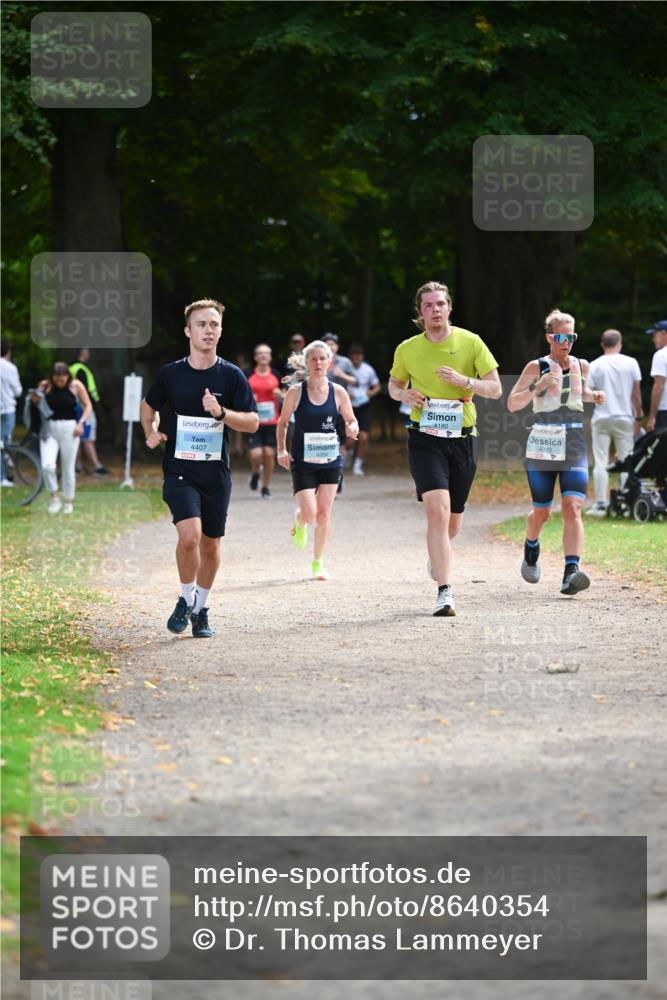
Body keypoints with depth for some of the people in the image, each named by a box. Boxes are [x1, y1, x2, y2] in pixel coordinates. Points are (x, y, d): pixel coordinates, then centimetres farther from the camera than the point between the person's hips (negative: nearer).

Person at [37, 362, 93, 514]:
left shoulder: (76, 386, -2)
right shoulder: (45, 386, 0)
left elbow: (88, 406, 4)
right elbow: (38, 406, 11)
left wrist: (81, 423, -9)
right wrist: (35, 401, -11)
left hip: (69, 428, -1)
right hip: (49, 429, 1)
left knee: (68, 468, 6)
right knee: (47, 466, -16)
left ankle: (68, 501, 22)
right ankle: (54, 497, 3)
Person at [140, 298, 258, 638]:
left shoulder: (232, 376, 0)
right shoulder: (170, 374, 0)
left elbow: (253, 422, -1)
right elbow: (149, 406, 19)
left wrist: (221, 412, -17)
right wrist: (150, 432, 1)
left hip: (216, 473, 2)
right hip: (179, 470, -2)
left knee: (210, 544, 8)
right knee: (189, 535, -20)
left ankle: (201, 610, 27)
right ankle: (186, 600, 2)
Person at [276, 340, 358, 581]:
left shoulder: (338, 392, -1)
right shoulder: (296, 392, -6)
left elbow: (351, 420, 10)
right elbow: (283, 423, 6)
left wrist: (353, 428, -13)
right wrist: (281, 450, -2)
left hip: (330, 459, 2)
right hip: (303, 461, -2)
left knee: (324, 512, 1)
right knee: (309, 513, -10)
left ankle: (318, 563, 15)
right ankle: (299, 524, 29)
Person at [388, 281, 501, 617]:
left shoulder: (470, 343, -1)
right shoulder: (407, 349, 1)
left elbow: (495, 389, -2)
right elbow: (393, 384, 18)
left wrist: (463, 381, -19)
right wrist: (404, 394, -5)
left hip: (462, 439, 2)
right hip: (425, 440, -2)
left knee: (452, 523, 12)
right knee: (438, 511, -21)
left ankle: (437, 554, 49)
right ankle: (445, 592, -22)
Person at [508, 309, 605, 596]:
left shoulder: (581, 366, 8)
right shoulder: (536, 367, -5)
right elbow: (512, 404, -10)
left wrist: (594, 397, 8)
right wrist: (538, 387, -24)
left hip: (575, 448, 2)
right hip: (542, 448, -2)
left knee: (572, 508, -16)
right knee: (542, 512, 9)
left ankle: (571, 573, -26)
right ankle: (531, 550, 42)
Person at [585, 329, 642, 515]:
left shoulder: (594, 366, -4)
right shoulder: (630, 363, -1)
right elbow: (636, 393, 1)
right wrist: (638, 417, 9)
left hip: (601, 418, -1)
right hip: (624, 418, 1)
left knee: (601, 462, 3)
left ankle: (600, 504, -3)